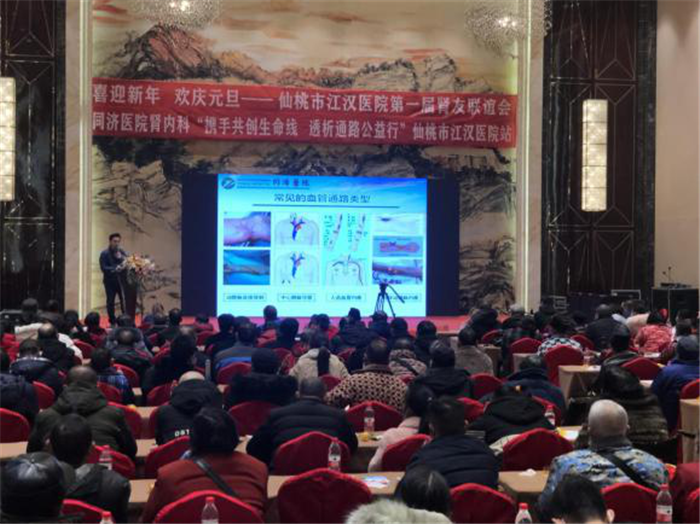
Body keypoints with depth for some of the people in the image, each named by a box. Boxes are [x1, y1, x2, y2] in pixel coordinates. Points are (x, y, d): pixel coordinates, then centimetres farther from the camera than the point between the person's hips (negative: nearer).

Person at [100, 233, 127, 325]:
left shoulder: (122, 252, 8)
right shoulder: (104, 254, -3)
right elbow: (103, 268, -11)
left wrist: (121, 258, -12)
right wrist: (115, 269, -25)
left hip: (122, 280, 2)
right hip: (110, 281, -2)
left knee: (125, 301, -5)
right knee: (110, 302, 3)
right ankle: (112, 323, 13)